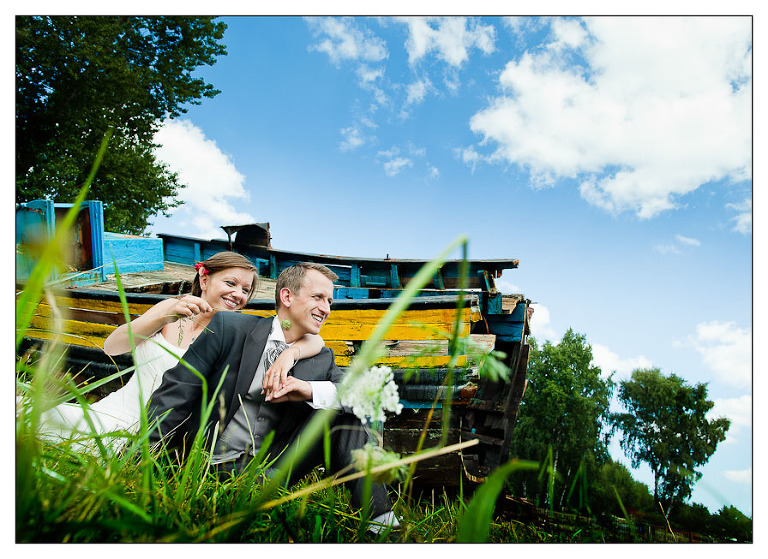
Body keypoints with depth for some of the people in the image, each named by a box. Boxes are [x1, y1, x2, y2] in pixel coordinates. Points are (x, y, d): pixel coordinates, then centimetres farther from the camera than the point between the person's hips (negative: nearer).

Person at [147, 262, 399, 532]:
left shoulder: (321, 359, 7)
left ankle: (380, 521, -12)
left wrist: (311, 390, -23)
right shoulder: (229, 327, -4)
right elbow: (178, 391, -6)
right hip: (213, 467, -4)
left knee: (347, 412, -14)